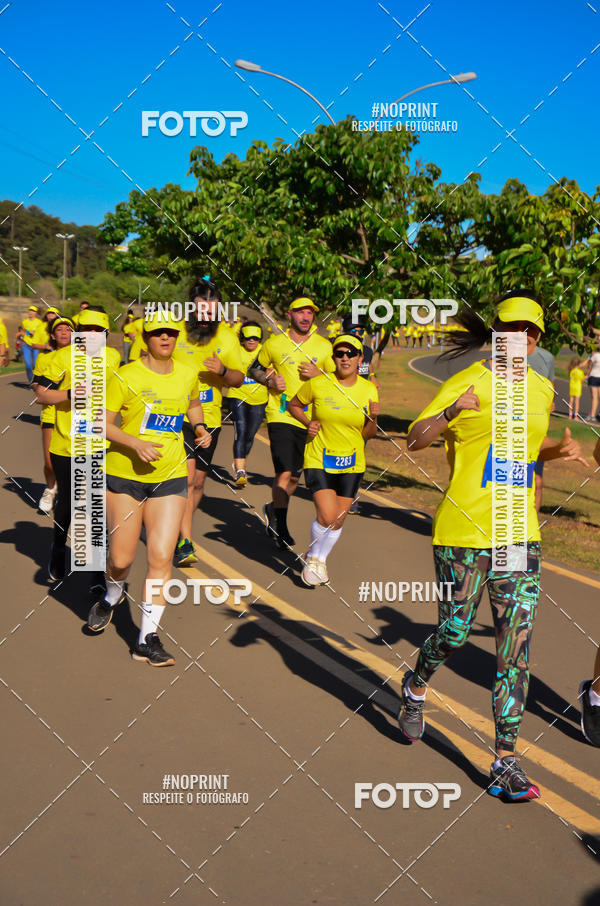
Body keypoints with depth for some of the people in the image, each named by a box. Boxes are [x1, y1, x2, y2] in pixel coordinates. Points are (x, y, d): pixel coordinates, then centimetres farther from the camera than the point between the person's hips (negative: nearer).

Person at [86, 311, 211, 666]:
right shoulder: (126, 377, -8)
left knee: (161, 557, -7)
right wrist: (135, 443, -23)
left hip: (170, 477, 2)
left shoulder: (187, 375, 5)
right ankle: (113, 595, 41)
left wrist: (200, 427, 7)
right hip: (125, 476, -2)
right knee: (121, 558, 4)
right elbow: (101, 423, -9)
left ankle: (148, 638, 4)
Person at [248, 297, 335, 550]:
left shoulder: (325, 347, 4)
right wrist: (269, 380, -5)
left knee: (295, 475, 13)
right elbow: (254, 369, 15)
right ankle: (279, 527, 1)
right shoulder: (274, 344, 1)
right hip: (280, 416, -3)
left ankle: (273, 509, 38)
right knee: (284, 472, -12)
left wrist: (319, 374, -10)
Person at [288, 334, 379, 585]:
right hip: (318, 460, -3)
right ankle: (313, 556, 15)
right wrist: (308, 423, -9)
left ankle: (320, 559, 37)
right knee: (327, 517, -16)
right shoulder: (318, 384, -10)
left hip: (351, 463, 3)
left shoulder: (369, 390, -2)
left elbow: (368, 435, 5)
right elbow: (293, 405, 9)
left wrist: (373, 418, -16)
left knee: (338, 521, 8)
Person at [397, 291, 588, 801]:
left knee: (516, 647, -1)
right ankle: (417, 687, 39)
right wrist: (453, 411, -27)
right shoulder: (467, 384, -6)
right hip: (464, 529, -4)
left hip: (519, 534, 5)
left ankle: (506, 763, 7)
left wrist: (558, 450, 7)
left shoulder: (541, 390, 12)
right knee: (455, 633, 4)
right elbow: (415, 440, -9)